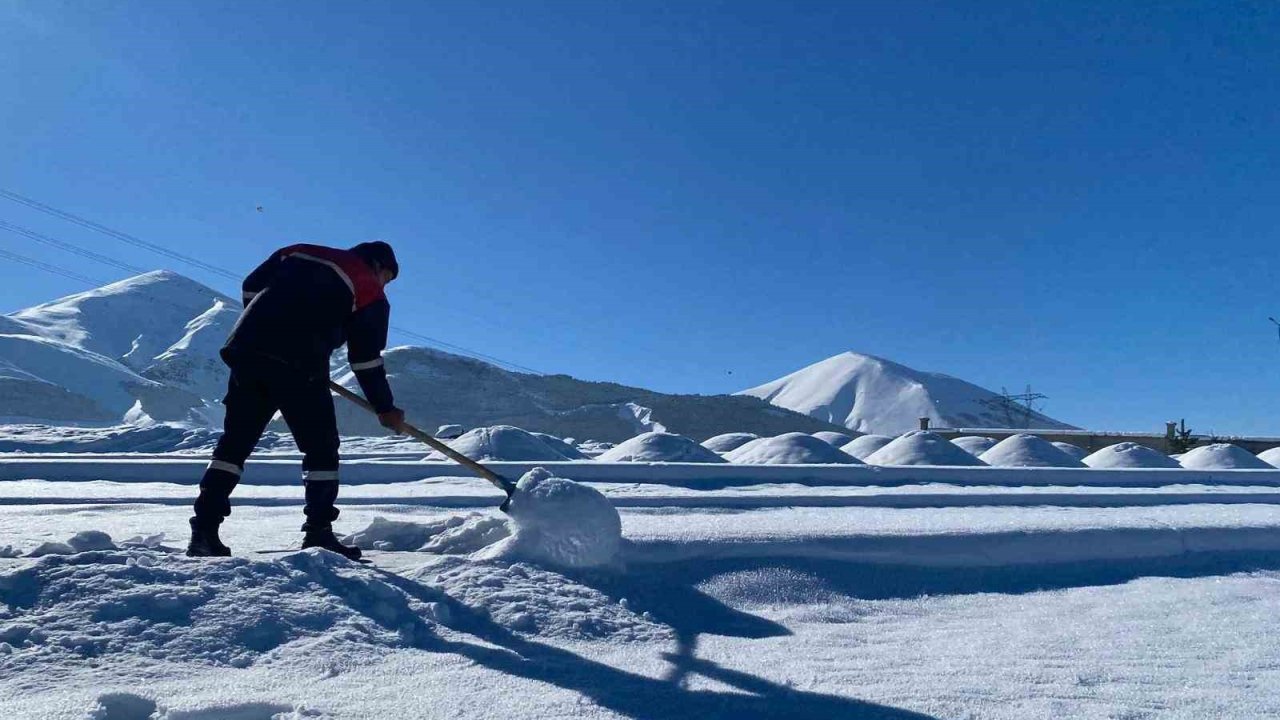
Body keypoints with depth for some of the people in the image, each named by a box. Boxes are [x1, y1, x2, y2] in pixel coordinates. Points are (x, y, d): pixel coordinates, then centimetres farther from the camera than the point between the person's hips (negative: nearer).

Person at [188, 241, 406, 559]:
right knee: (321, 447, 7)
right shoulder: (371, 293, 9)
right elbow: (366, 358, 5)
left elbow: (251, 287, 19)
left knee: (235, 441, 14)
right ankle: (318, 533, 4)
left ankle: (204, 530, 13)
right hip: (299, 367, -5)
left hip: (246, 350, 5)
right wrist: (385, 408, 13)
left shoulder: (301, 252, 24)